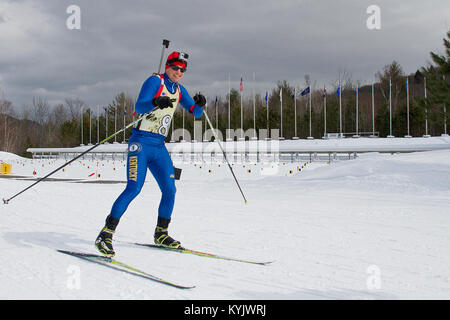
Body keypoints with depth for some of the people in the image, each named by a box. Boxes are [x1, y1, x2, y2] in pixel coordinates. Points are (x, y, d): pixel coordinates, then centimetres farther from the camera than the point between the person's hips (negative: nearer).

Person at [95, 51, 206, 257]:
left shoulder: (179, 90, 15)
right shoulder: (155, 81, -6)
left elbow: (196, 113, 17)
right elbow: (139, 106, -18)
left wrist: (199, 104, -6)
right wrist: (156, 103, -38)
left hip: (159, 147, 7)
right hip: (141, 141, -7)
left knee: (170, 190, 3)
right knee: (134, 188, -17)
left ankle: (161, 234, 21)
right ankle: (105, 235, -13)